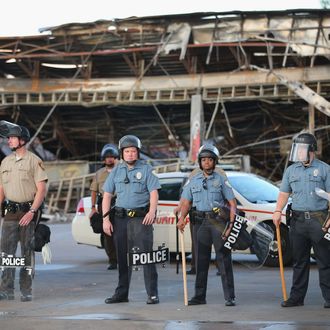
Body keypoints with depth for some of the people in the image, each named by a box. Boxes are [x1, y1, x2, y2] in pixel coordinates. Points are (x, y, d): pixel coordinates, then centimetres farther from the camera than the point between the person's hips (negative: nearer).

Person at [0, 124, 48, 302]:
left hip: (28, 212, -4)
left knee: (28, 251, 1)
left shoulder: (34, 161, -4)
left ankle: (26, 290, 7)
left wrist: (32, 212, -17)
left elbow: (41, 189, -9)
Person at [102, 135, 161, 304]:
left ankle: (152, 294, -8)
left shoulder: (146, 169, 3)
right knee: (122, 257, 9)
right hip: (120, 218, 4)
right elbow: (107, 196, 12)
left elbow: (154, 192, -5)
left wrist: (152, 211, -22)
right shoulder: (116, 171, 13)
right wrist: (105, 219, 3)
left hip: (141, 217, -4)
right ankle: (121, 294, 17)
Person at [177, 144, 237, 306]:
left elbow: (232, 203, 1)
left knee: (224, 259, -6)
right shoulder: (193, 181, 12)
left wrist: (231, 223, -10)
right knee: (201, 260, 6)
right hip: (200, 222, 3)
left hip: (218, 221, -3)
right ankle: (199, 296, 12)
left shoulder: (221, 180, 4)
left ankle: (230, 297, -6)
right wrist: (182, 218, -10)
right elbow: (186, 202, 8)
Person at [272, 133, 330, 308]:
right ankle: (297, 297, 13)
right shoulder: (291, 170, 13)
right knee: (299, 261, 8)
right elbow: (284, 193, 14)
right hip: (297, 220, 4)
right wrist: (278, 211, -2)